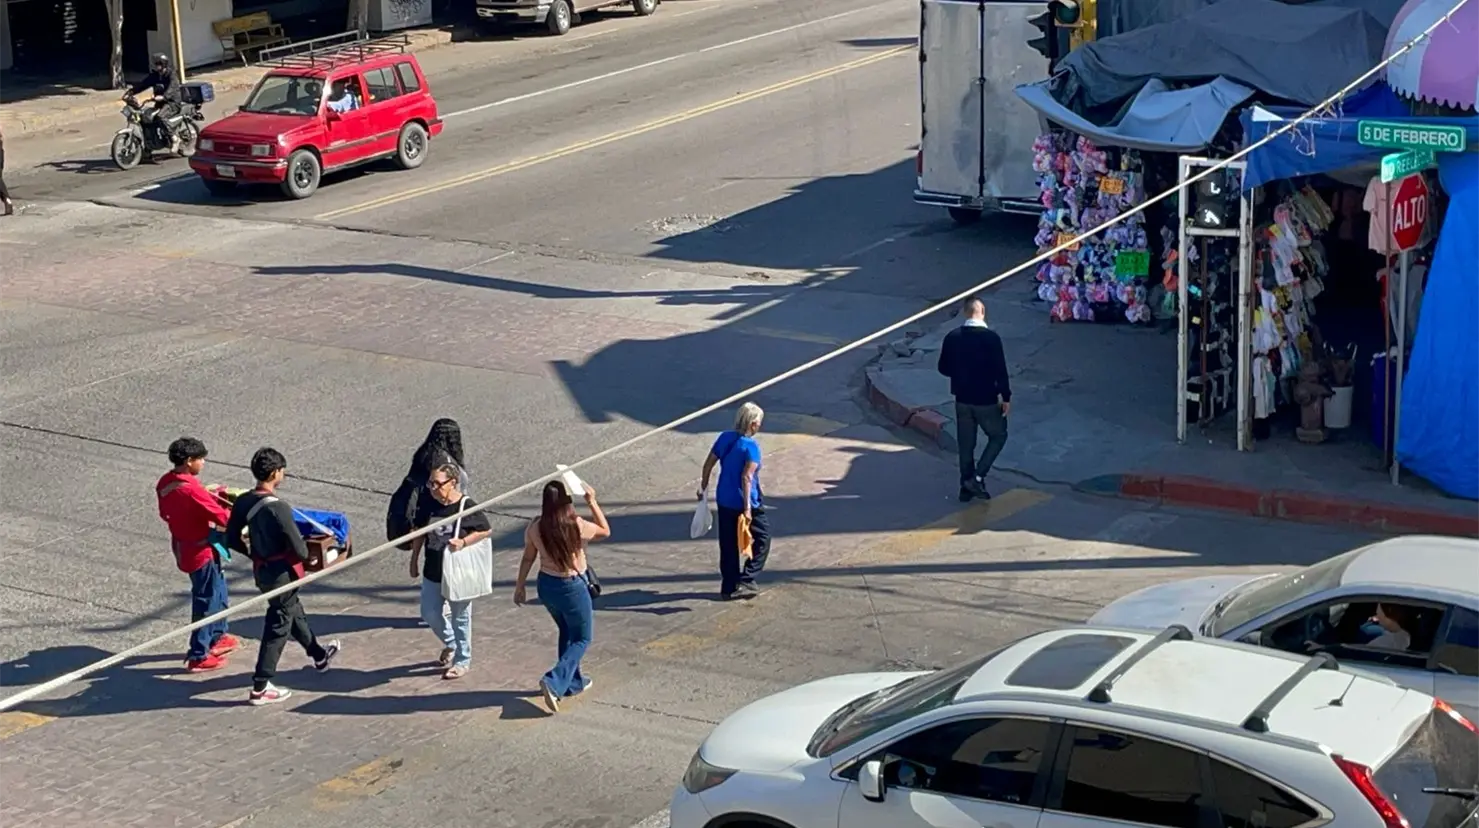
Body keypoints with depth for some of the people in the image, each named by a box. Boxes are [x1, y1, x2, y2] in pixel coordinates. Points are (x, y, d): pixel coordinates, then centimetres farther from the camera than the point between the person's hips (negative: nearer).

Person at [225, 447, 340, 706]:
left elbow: (232, 538, 4)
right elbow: (298, 547, -24)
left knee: (294, 611, 27)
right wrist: (306, 556, -2)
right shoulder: (278, 507, -27)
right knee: (278, 627, 3)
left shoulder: (243, 502, -5)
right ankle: (260, 688, 5)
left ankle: (319, 655, 49)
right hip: (282, 572, -8)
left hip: (261, 570, 8)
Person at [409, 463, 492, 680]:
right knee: (430, 614, 12)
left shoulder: (466, 507, -17)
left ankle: (462, 661, 24)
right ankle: (450, 644, 40)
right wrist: (414, 560, 12)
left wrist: (463, 542, -22)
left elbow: (487, 530, -9)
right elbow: (420, 532, 10)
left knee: (460, 618, 8)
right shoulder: (429, 505, -4)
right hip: (433, 572, 5)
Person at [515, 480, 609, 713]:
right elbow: (605, 531, -5)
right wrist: (592, 502, -2)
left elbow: (528, 558, 1)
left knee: (567, 633, 27)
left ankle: (574, 681, 37)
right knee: (582, 639, 11)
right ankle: (554, 683, -8)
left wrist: (520, 586, 14)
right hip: (572, 587, -5)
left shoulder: (535, 528, -11)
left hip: (546, 585, 5)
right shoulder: (577, 526, -23)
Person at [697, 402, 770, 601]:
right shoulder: (751, 446, -18)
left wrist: (704, 487, 21)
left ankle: (729, 587, 20)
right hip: (743, 502, -7)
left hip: (723, 501, 7)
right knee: (762, 539, 10)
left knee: (728, 545, 14)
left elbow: (708, 464, 6)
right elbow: (746, 477, -24)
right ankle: (745, 580, 3)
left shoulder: (725, 438, 1)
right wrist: (747, 508, -25)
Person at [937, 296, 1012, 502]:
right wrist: (1006, 397, -7)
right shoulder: (990, 337, -17)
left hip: (962, 400, 4)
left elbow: (944, 368, 5)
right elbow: (1000, 370, -16)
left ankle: (966, 487, 19)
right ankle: (977, 477, 3)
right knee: (998, 436, 15)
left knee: (965, 444, 14)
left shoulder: (952, 337, -4)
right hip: (986, 400, -4)